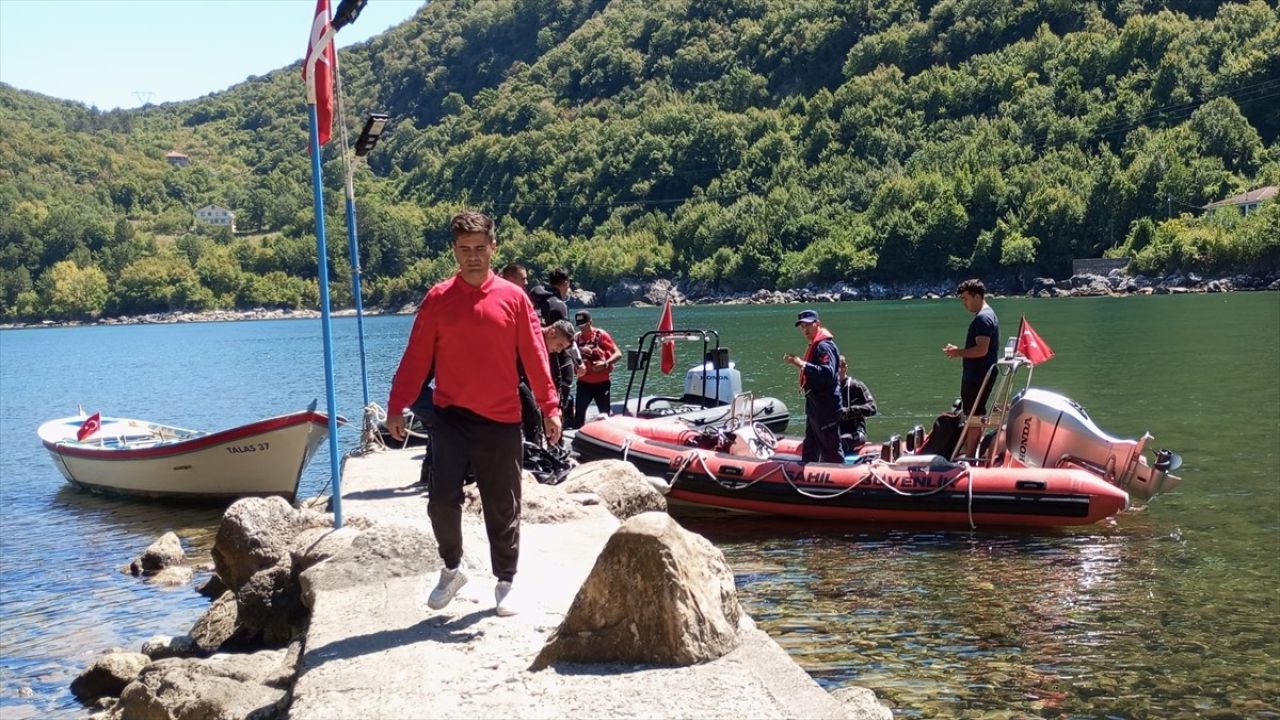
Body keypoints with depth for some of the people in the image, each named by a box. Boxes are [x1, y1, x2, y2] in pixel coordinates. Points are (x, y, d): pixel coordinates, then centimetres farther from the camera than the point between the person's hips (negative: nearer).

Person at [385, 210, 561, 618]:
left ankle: (506, 583, 22)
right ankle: (452, 568, 17)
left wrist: (550, 407, -3)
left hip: (501, 420, 0)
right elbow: (416, 359, 2)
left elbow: (535, 357, 1)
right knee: (442, 499, -8)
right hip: (452, 417, 0)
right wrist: (397, 407, -2)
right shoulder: (437, 300, 1)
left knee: (502, 507, 7)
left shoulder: (513, 298, 1)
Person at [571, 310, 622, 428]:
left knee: (604, 414, 5)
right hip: (584, 382, 2)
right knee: (579, 412, -7)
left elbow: (618, 354, -10)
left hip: (601, 382, -2)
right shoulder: (576, 337, 2)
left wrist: (605, 363, -25)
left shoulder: (601, 335, -7)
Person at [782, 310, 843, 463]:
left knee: (831, 448, -6)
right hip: (815, 404, 11)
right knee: (810, 446, 20)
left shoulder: (824, 346, -16)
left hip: (826, 406, -11)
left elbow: (827, 373, -31)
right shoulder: (815, 345, 15)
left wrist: (802, 364, -32)